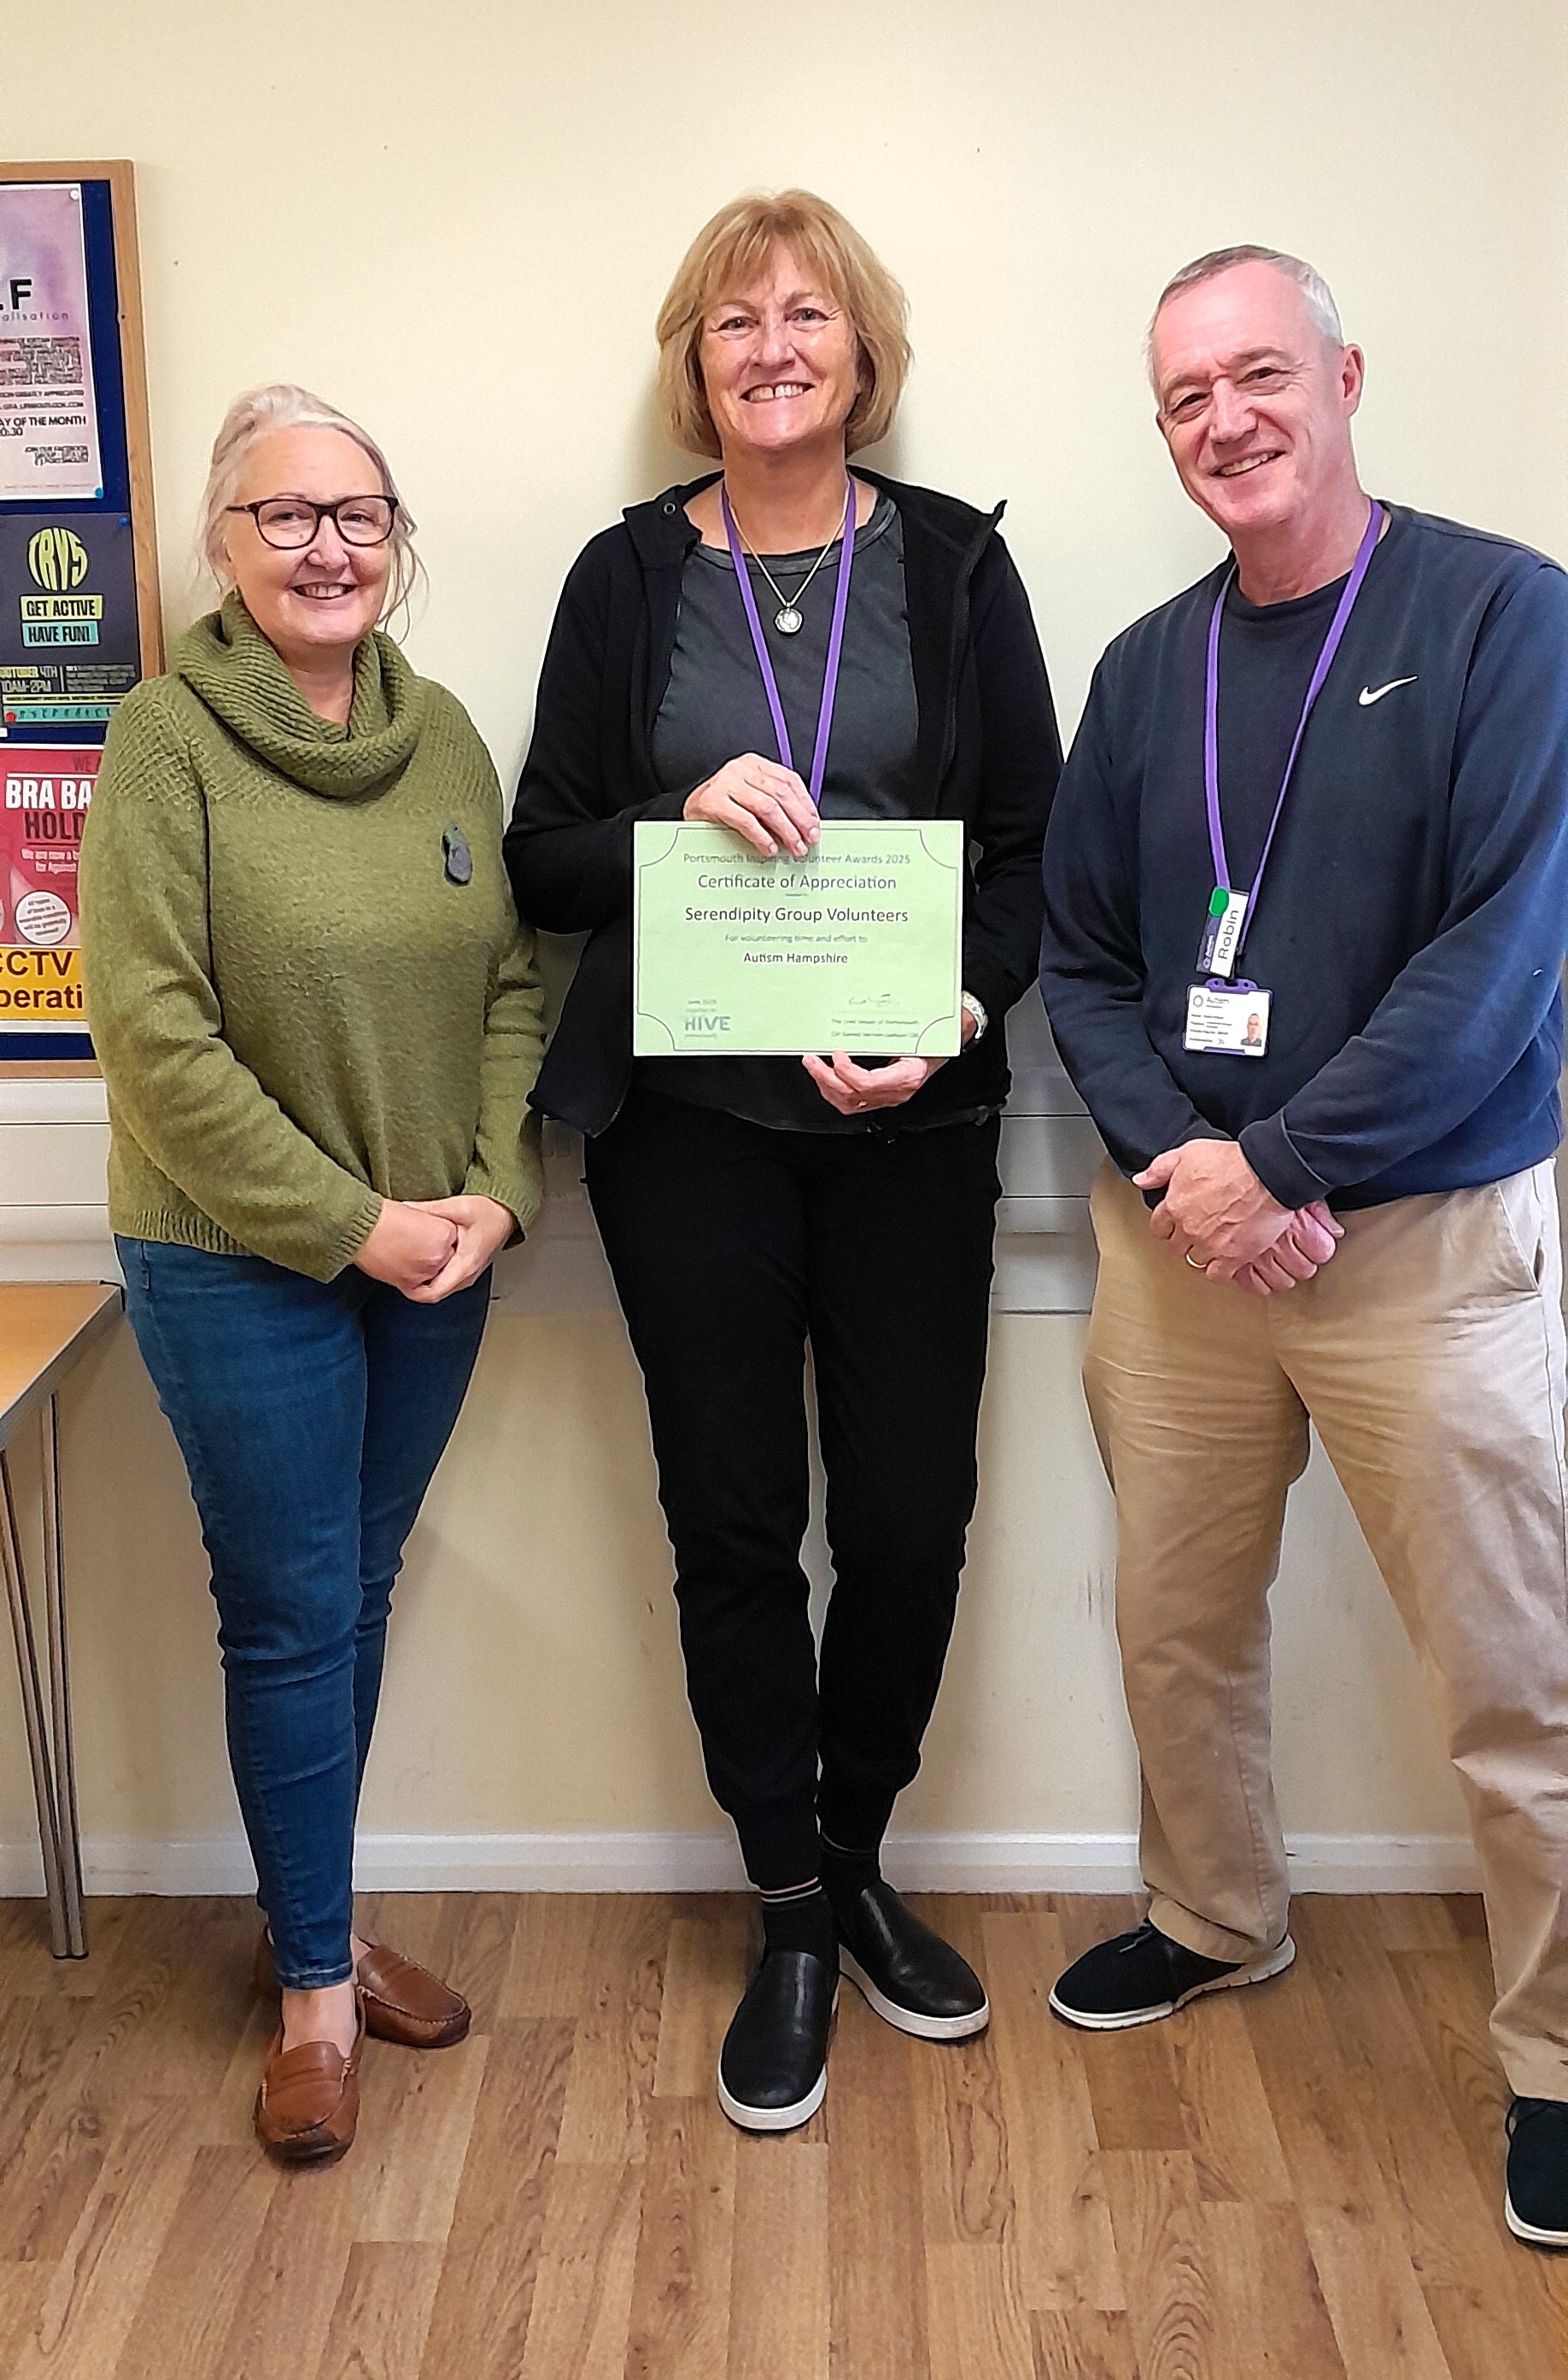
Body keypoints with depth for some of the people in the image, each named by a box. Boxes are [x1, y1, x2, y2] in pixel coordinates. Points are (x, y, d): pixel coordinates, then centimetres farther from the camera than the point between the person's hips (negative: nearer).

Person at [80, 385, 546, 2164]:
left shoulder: (442, 734, 5)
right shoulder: (165, 741, -10)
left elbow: (510, 988, 6)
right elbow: (155, 1034, -15)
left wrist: (492, 1193, -7)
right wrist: (350, 1223, -15)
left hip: (435, 1262, 5)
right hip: (240, 1265, -5)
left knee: (357, 1599, 16)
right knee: (291, 1619, 5)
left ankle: (317, 1917, 36)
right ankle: (315, 1990, 23)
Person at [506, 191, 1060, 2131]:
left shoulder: (952, 563, 6)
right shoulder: (627, 580, 6)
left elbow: (1031, 846, 3)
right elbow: (544, 859, 5)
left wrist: (954, 1018, -14)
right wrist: (680, 822, -15)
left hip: (913, 1119, 0)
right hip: (689, 1120, 0)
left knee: (911, 1516, 4)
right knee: (733, 1523, 6)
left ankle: (853, 1860, 31)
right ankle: (792, 1919, 25)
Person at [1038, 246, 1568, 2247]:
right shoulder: (1147, 669, 8)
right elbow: (1079, 958, 7)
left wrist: (1279, 1164, -17)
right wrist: (1175, 1158, -10)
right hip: (1176, 1232, 5)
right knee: (1176, 1624, 17)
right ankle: (1215, 1919, 41)